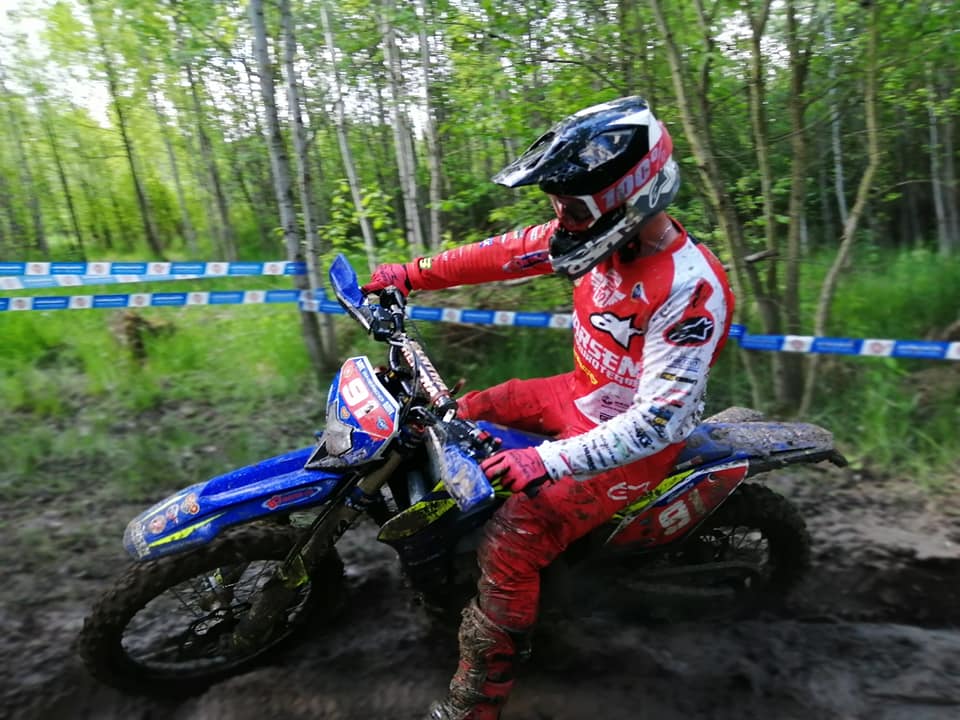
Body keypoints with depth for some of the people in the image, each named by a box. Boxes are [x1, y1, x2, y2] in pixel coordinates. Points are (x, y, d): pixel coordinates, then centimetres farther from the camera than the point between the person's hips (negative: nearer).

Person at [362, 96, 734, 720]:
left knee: (512, 542, -20)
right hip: (584, 393, 8)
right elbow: (507, 253, 2)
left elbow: (660, 419, -32)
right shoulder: (607, 231, -8)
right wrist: (412, 275, 5)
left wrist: (551, 460, -37)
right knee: (469, 413, 14)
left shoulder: (691, 289, -30)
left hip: (634, 437, -8)